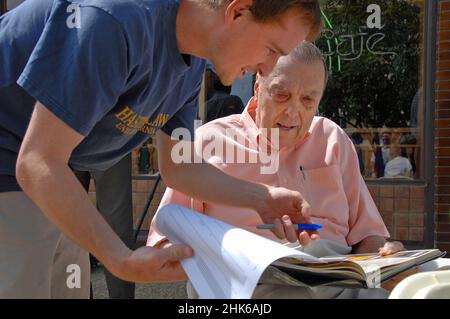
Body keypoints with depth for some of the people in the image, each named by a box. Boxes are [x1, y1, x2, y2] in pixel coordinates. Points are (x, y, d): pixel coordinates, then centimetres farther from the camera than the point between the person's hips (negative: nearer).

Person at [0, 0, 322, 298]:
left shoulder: (193, 67, -3)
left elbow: (178, 168, 6)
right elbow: (37, 164, -30)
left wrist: (262, 197, -5)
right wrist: (122, 260, -35)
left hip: (48, 183, 8)